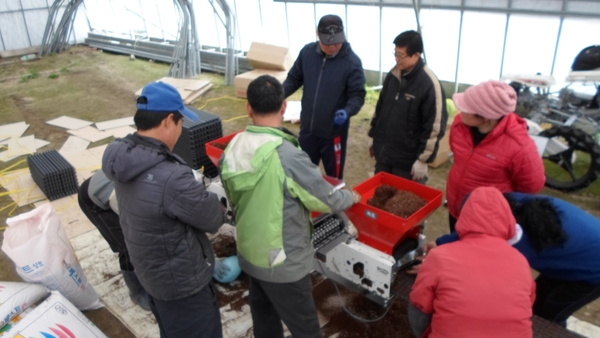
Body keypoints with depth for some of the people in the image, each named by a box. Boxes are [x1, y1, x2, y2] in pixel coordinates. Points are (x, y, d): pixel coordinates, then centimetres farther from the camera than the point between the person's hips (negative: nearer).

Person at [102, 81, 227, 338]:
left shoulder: (125, 155, -9)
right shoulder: (172, 178, -36)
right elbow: (213, 219, -20)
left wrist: (198, 187, -5)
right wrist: (215, 193, 0)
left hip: (151, 271, 8)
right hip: (182, 281, -8)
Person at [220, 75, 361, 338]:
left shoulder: (232, 149, -9)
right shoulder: (289, 157, -29)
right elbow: (328, 200, -16)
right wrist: (352, 197, 5)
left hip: (249, 253, 7)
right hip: (284, 263, -6)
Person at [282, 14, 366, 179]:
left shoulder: (352, 61, -16)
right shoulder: (307, 52, -4)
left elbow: (357, 95, -13)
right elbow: (294, 78, 7)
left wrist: (347, 111, -33)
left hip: (334, 131, -4)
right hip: (307, 128, 4)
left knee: (334, 177, 13)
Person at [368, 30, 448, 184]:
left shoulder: (430, 84, -19)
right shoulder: (392, 75, 3)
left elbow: (435, 127, -18)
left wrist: (423, 159, -16)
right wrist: (374, 137, 17)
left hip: (408, 161, -7)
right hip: (383, 154, 7)